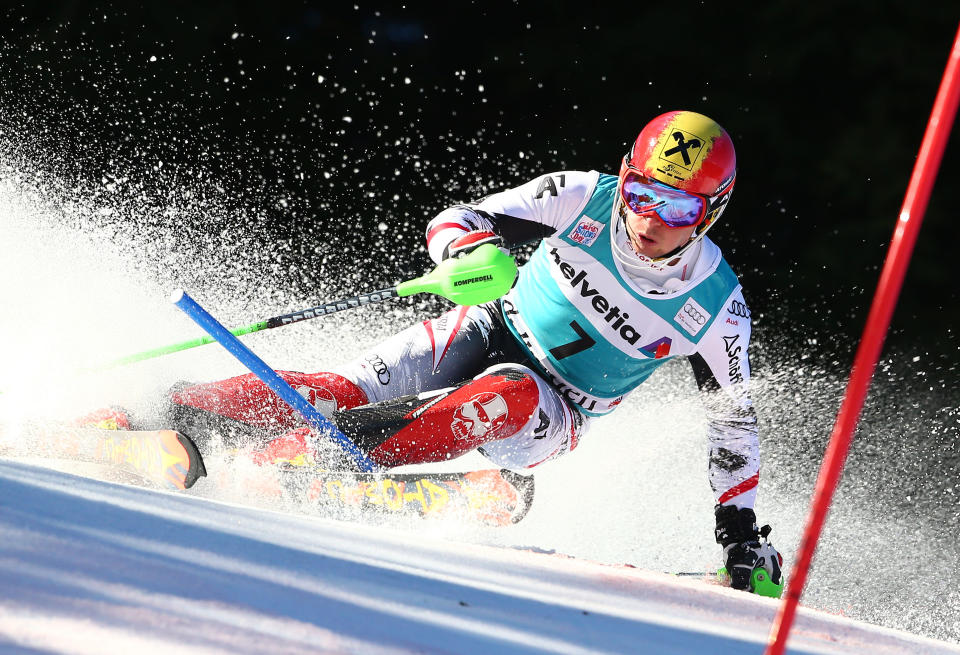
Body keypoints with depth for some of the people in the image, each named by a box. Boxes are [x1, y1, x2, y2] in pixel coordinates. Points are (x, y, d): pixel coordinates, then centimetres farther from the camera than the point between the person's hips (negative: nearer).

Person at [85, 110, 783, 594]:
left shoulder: (716, 308, -14)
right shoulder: (586, 198, -14)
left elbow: (736, 416, 0)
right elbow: (453, 221, -11)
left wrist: (740, 526, -3)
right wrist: (470, 251, -35)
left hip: (553, 413, -1)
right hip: (490, 332, 1)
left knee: (504, 398, -37)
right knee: (350, 390, -25)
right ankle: (170, 413, -28)